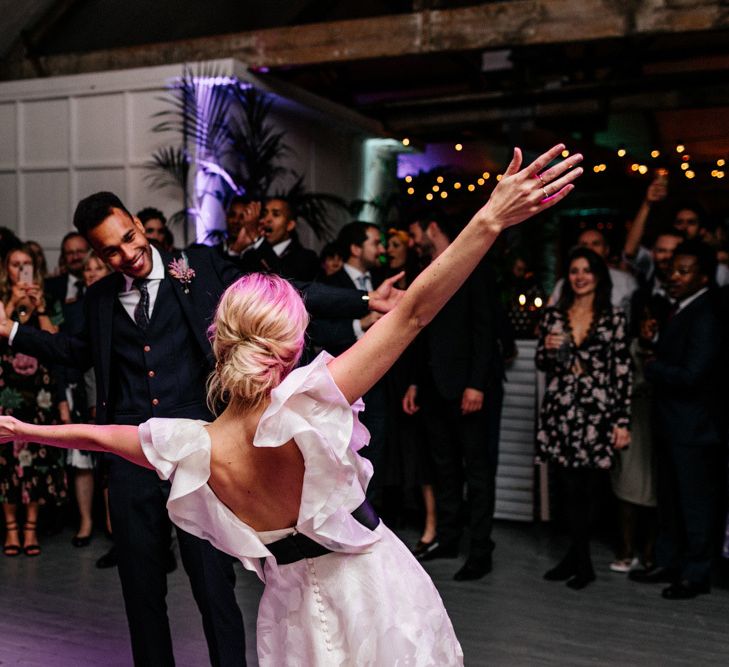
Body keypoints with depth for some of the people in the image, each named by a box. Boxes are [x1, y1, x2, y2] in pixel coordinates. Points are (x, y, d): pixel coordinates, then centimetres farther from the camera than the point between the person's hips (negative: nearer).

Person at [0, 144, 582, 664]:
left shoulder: (194, 448, -15)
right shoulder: (306, 403, -27)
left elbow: (97, 434, 4)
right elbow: (413, 312, -32)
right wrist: (491, 218, -33)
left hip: (296, 610, 3)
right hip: (378, 590, -3)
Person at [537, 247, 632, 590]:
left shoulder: (614, 317, 2)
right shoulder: (553, 315, 9)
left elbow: (622, 371, 0)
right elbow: (541, 364, 14)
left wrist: (622, 421, -5)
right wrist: (547, 348, -9)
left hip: (597, 415, -2)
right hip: (560, 413, 2)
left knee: (584, 490, 1)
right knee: (571, 488, 4)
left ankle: (578, 559, 17)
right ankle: (580, 560, 18)